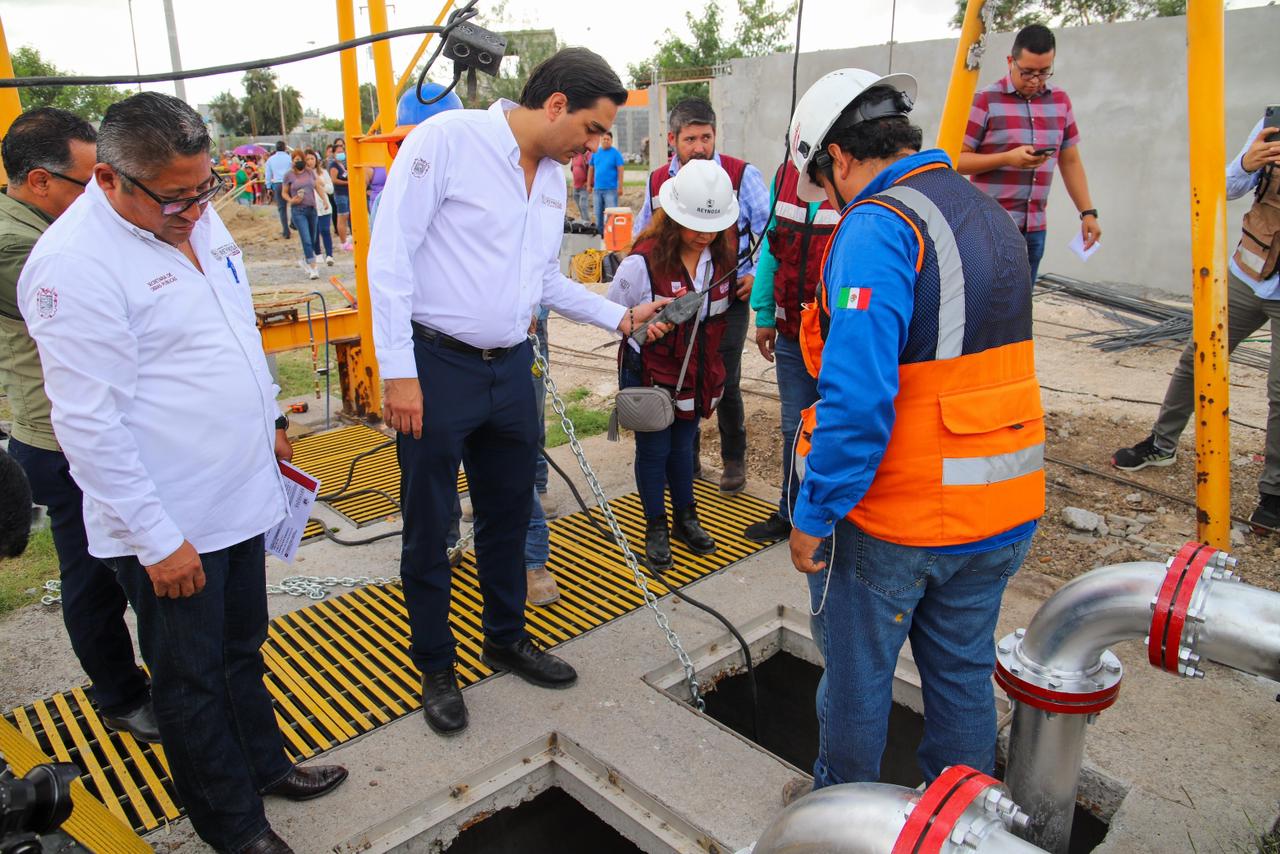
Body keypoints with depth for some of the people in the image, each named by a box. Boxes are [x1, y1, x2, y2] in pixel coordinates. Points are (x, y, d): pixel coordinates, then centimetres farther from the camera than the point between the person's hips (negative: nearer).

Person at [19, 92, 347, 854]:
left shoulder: (196, 217, 4)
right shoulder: (75, 264, -21)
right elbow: (89, 424, -21)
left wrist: (268, 420, 22)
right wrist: (156, 540, -18)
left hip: (239, 497, 7)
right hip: (170, 525, -7)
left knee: (242, 649, 25)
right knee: (193, 678, 13)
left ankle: (265, 763, 46)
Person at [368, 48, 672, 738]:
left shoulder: (554, 178, 11)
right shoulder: (447, 138, -12)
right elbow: (390, 256, -15)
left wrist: (619, 316, 12)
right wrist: (399, 372, -18)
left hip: (510, 369, 7)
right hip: (436, 366, -7)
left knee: (509, 516, 18)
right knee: (429, 528, 7)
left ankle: (506, 638, 39)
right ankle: (436, 667, 27)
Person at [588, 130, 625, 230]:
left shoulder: (616, 153, -3)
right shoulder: (595, 152, 10)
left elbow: (620, 170, -6)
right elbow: (590, 169, 14)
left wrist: (620, 187, -12)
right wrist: (589, 185, 10)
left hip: (611, 189, -5)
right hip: (597, 189, 5)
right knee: (598, 213, 12)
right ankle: (599, 232, 23)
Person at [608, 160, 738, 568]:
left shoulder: (721, 257, -6)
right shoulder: (643, 262, -24)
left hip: (697, 374, 5)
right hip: (648, 374, -5)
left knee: (683, 445, 20)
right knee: (653, 450, 10)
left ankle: (685, 518, 38)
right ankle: (656, 527, 28)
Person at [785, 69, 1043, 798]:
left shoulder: (878, 227, -19)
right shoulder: (993, 217, 9)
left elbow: (858, 397, -28)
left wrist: (814, 515, -19)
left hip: (894, 518, -7)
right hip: (1005, 512, 8)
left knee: (857, 675, 15)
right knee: (964, 670, 22)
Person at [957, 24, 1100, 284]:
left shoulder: (1060, 101, 12)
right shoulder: (985, 101, -5)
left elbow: (1070, 162, 17)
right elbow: (956, 159, -7)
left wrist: (1088, 212, 10)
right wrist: (1008, 158, -19)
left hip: (1034, 229, 5)